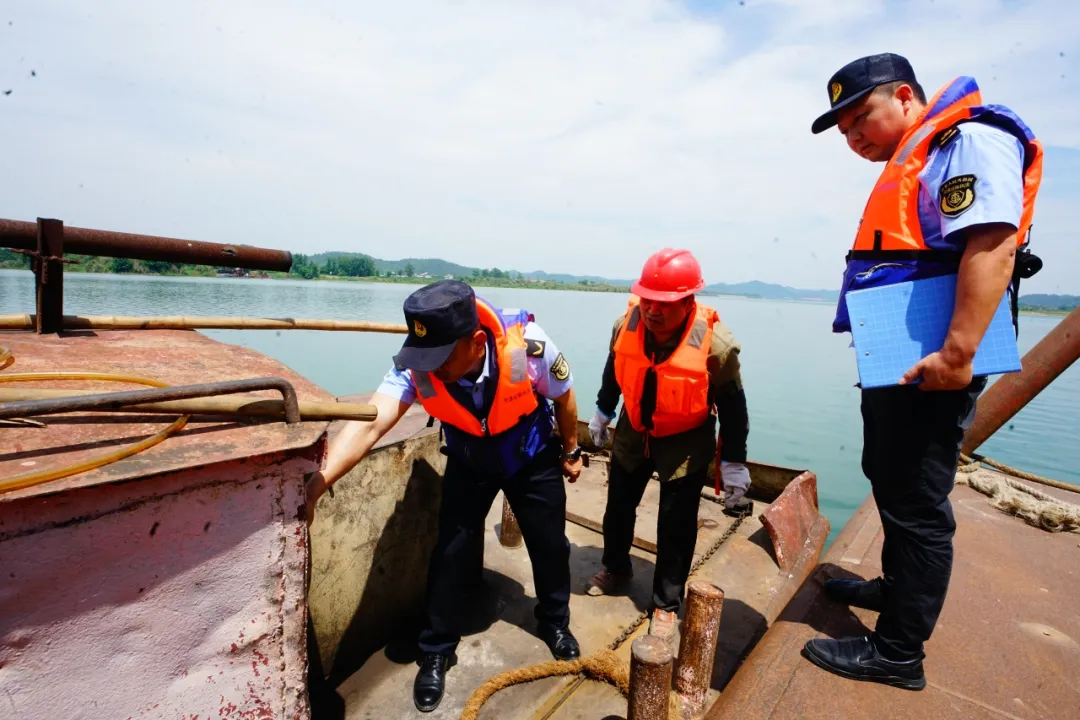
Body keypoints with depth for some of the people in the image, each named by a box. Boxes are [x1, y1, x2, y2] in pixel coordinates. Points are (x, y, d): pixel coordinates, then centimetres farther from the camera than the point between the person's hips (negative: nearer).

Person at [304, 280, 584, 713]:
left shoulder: (528, 346, -35)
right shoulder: (416, 367, -32)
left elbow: (563, 397, -15)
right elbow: (369, 424, -41)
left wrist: (570, 452, 0)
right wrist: (318, 481, -56)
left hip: (533, 458, 0)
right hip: (468, 462, 1)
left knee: (550, 544, 11)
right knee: (450, 551, -2)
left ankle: (555, 623, 41)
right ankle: (436, 652, 23)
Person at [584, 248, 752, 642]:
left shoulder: (716, 344, -28)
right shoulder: (626, 324, -19)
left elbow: (732, 407, -14)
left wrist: (733, 464, -9)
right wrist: (602, 414, 14)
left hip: (686, 445, -4)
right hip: (633, 433, 4)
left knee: (676, 527, 4)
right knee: (618, 506, 18)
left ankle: (667, 603, 26)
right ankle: (615, 568, 45)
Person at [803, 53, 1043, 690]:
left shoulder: (971, 142, -9)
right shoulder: (912, 164, 21)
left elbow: (992, 245, -23)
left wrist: (956, 356, -29)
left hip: (931, 366, -10)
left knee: (916, 505, -2)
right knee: (889, 482, 21)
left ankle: (898, 653, 12)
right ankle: (898, 587, 41)